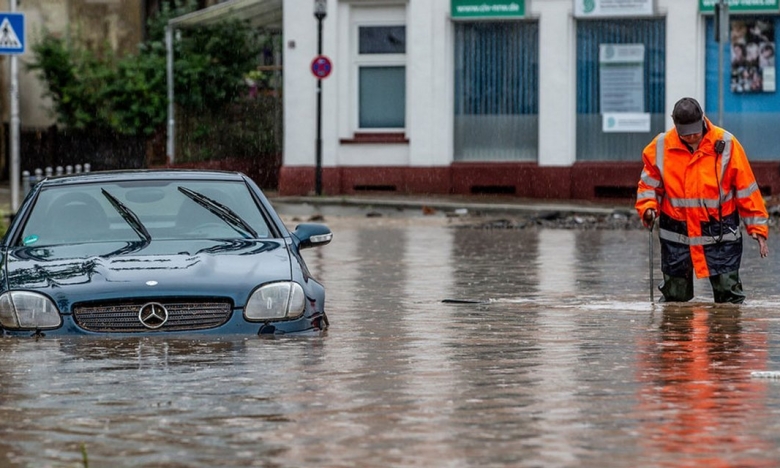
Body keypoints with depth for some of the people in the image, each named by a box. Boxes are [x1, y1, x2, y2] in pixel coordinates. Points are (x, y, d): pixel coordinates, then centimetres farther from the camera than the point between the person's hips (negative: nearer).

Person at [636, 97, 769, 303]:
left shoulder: (726, 144, -7)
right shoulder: (660, 147, -3)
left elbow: (746, 188, -2)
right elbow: (649, 184, 10)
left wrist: (757, 229, -3)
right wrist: (648, 207, -11)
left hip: (720, 234, -2)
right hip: (676, 236, 2)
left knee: (729, 295, -4)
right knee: (674, 297, 8)